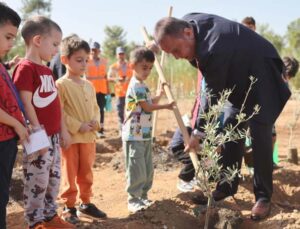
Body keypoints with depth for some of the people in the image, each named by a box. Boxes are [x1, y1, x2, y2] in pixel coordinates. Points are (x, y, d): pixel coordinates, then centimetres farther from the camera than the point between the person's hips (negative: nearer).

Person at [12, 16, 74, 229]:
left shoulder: (47, 70, 13)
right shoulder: (25, 68, -14)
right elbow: (26, 104, -19)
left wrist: (63, 130, 16)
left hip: (53, 136, 9)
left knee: (54, 178, 17)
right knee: (37, 181, 1)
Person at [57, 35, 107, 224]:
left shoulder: (89, 85, 11)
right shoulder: (61, 85, -11)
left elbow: (95, 107, 17)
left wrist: (96, 121, -4)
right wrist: (77, 126, -19)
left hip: (89, 137, 7)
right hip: (70, 137, -6)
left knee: (86, 173, 16)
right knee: (70, 175, 3)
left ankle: (86, 204, 29)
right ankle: (69, 208, 15)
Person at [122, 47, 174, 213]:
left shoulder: (142, 85, 15)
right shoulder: (136, 86, -16)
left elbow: (151, 103, 23)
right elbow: (147, 107, -14)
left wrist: (161, 93, 17)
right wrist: (166, 106, -5)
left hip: (145, 134, 10)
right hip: (134, 136, -10)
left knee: (148, 169, 14)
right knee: (136, 169, -5)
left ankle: (143, 196, 24)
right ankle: (133, 199, 4)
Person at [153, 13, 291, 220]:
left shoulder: (214, 49, -38)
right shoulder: (187, 22, -13)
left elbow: (214, 94, -28)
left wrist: (198, 132, -19)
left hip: (261, 76, -9)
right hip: (240, 76, 9)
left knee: (259, 134, -12)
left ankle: (264, 197, -1)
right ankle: (227, 187, 15)